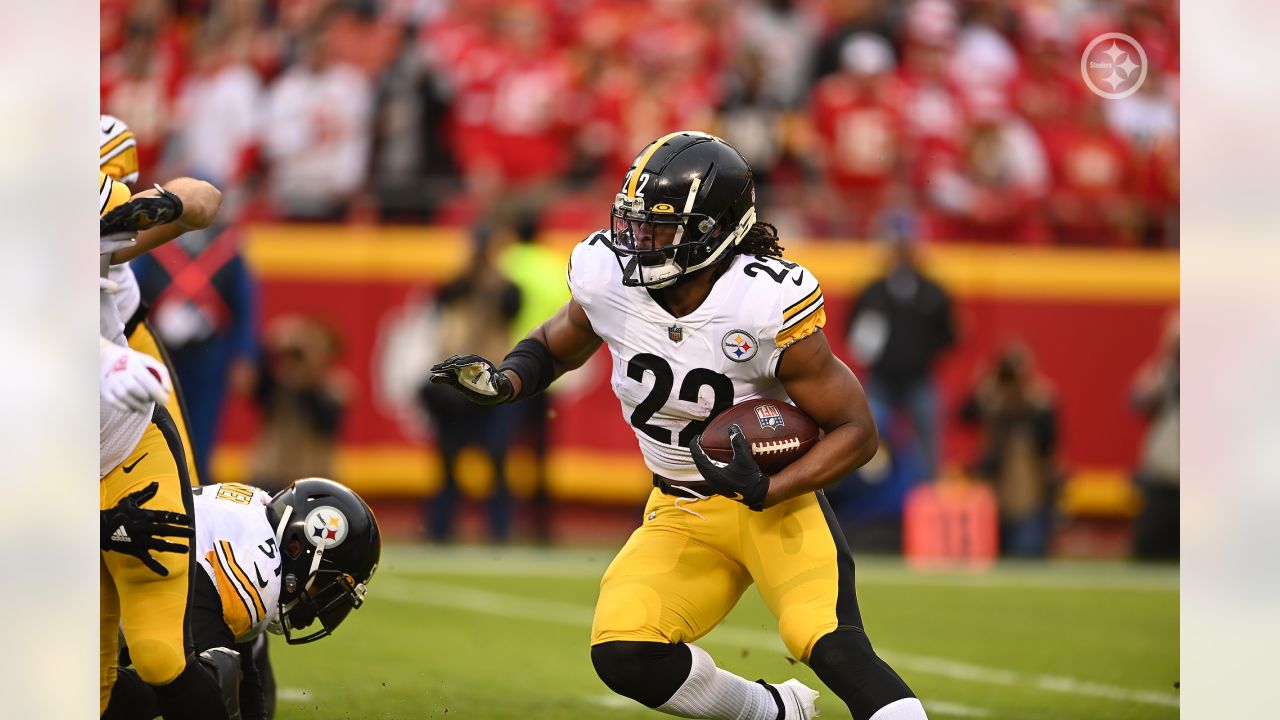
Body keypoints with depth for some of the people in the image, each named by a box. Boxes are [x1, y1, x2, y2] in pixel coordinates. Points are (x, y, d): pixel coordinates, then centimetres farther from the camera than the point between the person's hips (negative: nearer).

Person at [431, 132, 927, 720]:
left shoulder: (768, 306, -24)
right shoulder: (608, 278, -11)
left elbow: (856, 430, -16)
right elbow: (556, 346, 12)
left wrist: (766, 490, -31)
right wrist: (501, 382, -10)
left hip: (775, 502, -5)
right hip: (681, 514, 5)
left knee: (832, 647, -29)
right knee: (623, 655, -15)